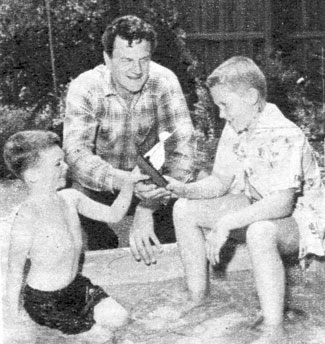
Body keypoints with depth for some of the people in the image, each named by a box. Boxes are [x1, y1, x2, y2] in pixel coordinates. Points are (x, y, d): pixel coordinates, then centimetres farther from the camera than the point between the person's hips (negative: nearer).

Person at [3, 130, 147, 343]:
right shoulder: (27, 219, -28)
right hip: (43, 299, -7)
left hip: (75, 285, 7)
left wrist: (129, 183, -12)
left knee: (119, 318, 5)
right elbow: (15, 269, -17)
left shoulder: (70, 198, -8)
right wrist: (13, 311, -9)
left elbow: (113, 215, 2)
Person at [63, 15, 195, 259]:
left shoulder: (164, 81, -17)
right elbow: (76, 154, -31)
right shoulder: (85, 88, -19)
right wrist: (126, 181, -51)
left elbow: (181, 145, -25)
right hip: (99, 185, -1)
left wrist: (148, 208, -38)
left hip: (150, 180, 2)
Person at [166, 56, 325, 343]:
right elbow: (220, 182, 6)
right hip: (257, 210, 9)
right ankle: (198, 297, 11)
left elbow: (281, 203, -37)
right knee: (185, 210, 0)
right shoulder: (234, 130, -2)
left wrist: (227, 222, -39)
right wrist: (185, 190, -13)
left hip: (299, 220, -9)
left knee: (260, 231, -43)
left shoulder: (284, 136, -28)